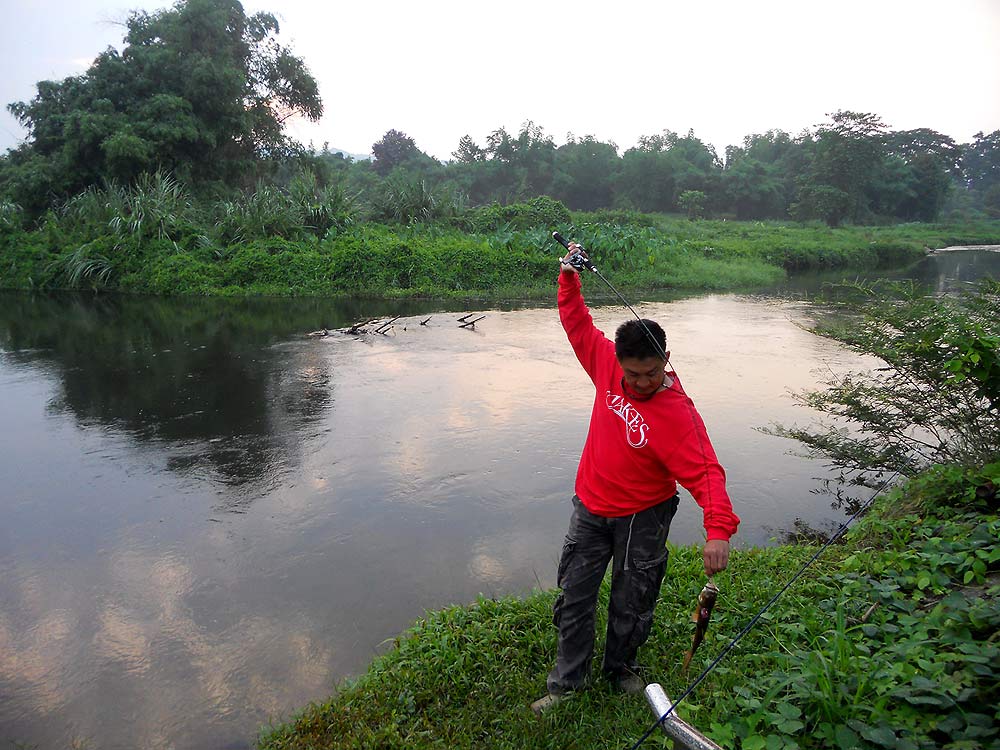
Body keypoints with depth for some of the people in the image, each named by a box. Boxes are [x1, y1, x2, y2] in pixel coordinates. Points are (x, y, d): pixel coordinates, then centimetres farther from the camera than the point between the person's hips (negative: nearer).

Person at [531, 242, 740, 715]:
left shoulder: (677, 413, -27)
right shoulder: (608, 364, -13)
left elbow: (706, 473, -33)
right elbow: (578, 323, 0)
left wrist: (718, 529, -46)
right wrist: (569, 276, -7)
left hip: (641, 518, -4)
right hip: (590, 509, 4)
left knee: (632, 604, 16)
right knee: (574, 596, 13)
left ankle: (621, 667, 43)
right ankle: (568, 680, 30)